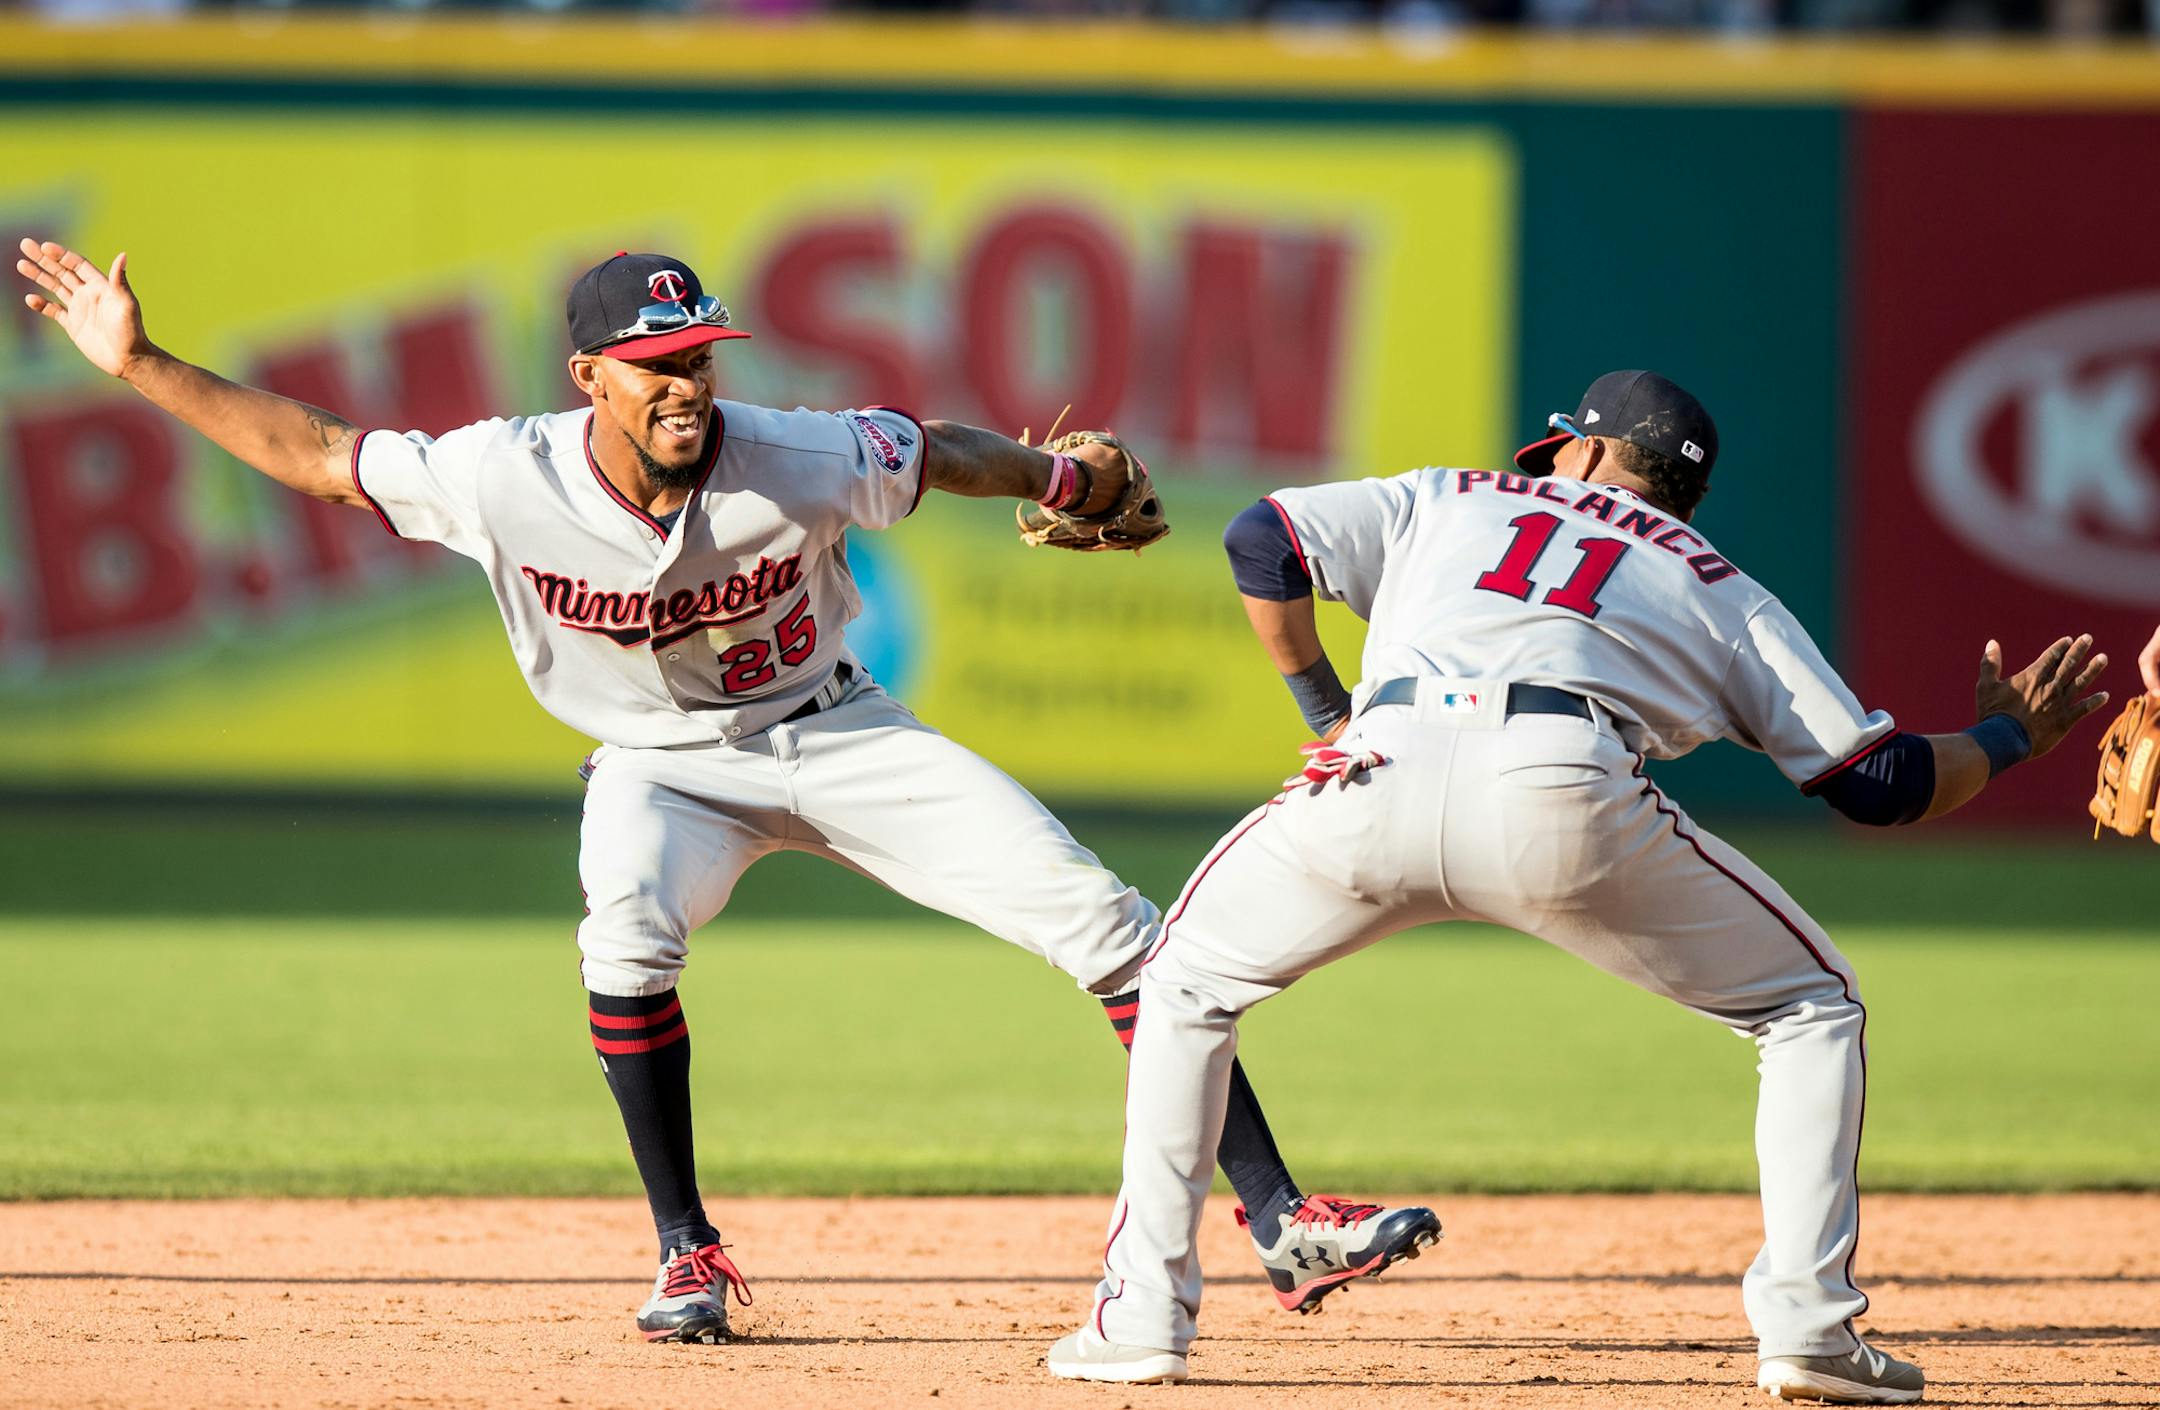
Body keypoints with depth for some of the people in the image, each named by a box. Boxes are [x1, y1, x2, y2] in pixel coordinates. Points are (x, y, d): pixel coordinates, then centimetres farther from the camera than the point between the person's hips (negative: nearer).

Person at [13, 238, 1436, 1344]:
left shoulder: (799, 464, -25)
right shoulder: (505, 479, -23)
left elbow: (938, 449, -5)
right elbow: (313, 450, -13)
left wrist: (1060, 477, -19)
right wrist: (137, 364, -17)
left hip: (835, 732, 0)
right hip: (664, 762, 0)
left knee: (1105, 921, -12)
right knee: (629, 933, -35)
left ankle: (1282, 1221, -7)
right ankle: (689, 1256, -16)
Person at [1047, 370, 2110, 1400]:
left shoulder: (1446, 501, 35)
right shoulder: (1719, 591, 30)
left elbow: (1260, 542, 23)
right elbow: (1878, 783, 24)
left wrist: (1323, 706, 34)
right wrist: (2006, 739, 43)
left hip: (1379, 782, 1)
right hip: (1561, 796, -1)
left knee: (1189, 982, 27)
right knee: (1813, 1006, 19)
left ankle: (1141, 1317, 18)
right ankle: (1806, 1322, 5)